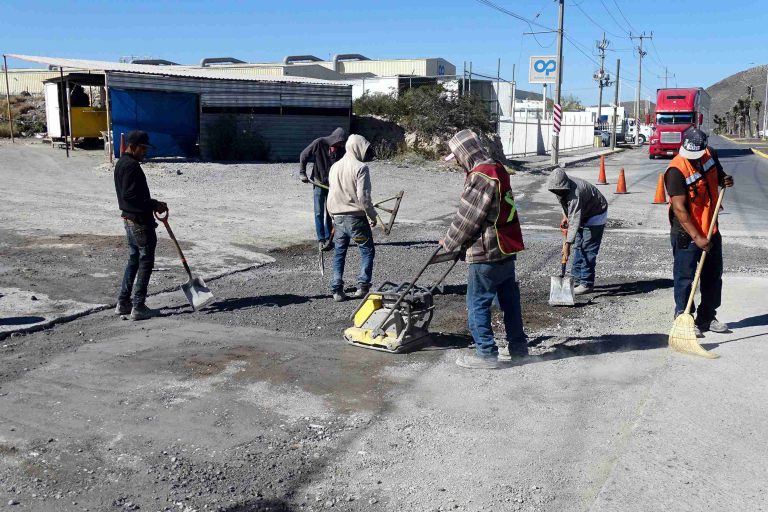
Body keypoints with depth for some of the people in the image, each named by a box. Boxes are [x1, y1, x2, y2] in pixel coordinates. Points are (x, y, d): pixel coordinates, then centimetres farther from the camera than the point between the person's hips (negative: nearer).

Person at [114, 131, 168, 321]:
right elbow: (130, 195, -25)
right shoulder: (131, 166, -17)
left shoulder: (122, 163, 15)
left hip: (129, 218, 10)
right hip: (140, 221, -10)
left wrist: (152, 204, 12)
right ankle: (138, 307, 0)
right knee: (146, 262, -3)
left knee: (133, 260, 17)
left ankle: (123, 303, 22)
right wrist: (154, 205, -19)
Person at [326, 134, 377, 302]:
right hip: (356, 217, -6)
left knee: (339, 253, 13)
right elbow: (363, 197, -17)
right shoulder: (360, 168, -12)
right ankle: (362, 286, 3)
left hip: (338, 217, 6)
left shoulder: (334, 167, 9)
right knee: (367, 250, 8)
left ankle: (337, 290, 11)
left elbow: (332, 193, 12)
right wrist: (372, 215, -5)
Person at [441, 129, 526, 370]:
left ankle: (485, 353, 5)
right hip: (507, 249, 10)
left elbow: (467, 218, -17)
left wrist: (449, 243, -2)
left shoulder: (480, 177, -19)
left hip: (486, 253, -10)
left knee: (477, 303, 0)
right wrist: (456, 241, 17)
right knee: (510, 299, 18)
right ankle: (518, 345, 29)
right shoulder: (498, 170, 11)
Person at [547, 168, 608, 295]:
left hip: (596, 217, -9)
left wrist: (567, 244, -45)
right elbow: (564, 201, 13)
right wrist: (565, 216, 1)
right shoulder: (560, 187, -11)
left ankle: (586, 284, -7)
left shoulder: (575, 194, -39)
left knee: (588, 250, -11)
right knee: (579, 246, 12)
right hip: (584, 216, 9)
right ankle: (577, 278, 20)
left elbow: (574, 221, -42)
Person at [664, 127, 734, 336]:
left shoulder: (710, 155, -2)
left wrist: (726, 180, -6)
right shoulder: (676, 170, -23)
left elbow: (719, 176, 19)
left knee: (713, 276, 16)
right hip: (686, 233, -8)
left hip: (711, 229, 8)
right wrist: (697, 237, -28)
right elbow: (679, 209, -25)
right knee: (685, 278, -2)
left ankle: (707, 318, 29)